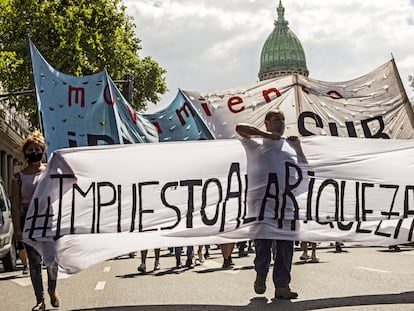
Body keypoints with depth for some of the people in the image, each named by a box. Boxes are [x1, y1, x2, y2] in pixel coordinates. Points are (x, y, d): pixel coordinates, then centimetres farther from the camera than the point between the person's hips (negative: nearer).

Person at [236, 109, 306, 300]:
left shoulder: (291, 145, 21)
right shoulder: (256, 143, 7)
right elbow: (240, 128, -9)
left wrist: (298, 147, 11)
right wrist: (266, 134, -11)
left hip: (287, 206, 4)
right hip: (261, 203, -4)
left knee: (285, 248, 0)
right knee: (263, 245, 0)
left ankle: (282, 286, 4)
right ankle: (260, 276, 22)